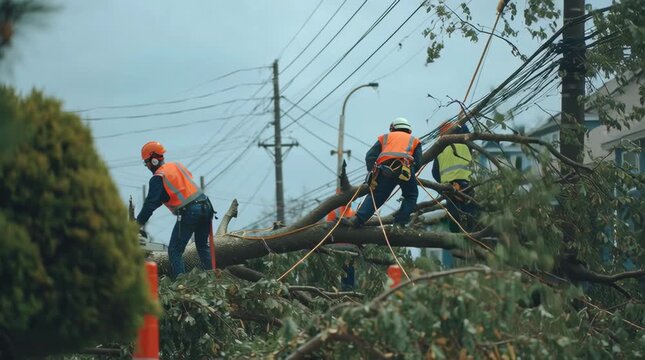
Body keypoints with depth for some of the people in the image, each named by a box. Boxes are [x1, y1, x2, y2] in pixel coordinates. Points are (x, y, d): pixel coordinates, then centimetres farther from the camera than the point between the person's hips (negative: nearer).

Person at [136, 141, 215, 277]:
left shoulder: (158, 179, -5)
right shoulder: (177, 165, 15)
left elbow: (151, 204, -10)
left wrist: (138, 224, -7)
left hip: (188, 213, -7)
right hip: (206, 206, 7)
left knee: (175, 251, 1)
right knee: (203, 246, 22)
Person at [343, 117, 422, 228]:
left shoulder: (385, 137, 32)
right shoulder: (414, 140, 31)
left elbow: (370, 156, 17)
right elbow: (418, 164, 16)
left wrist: (372, 173, 19)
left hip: (385, 169, 1)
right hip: (405, 168, -1)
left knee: (375, 196, 9)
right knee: (411, 196, 19)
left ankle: (357, 220, -7)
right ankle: (399, 223, 5)